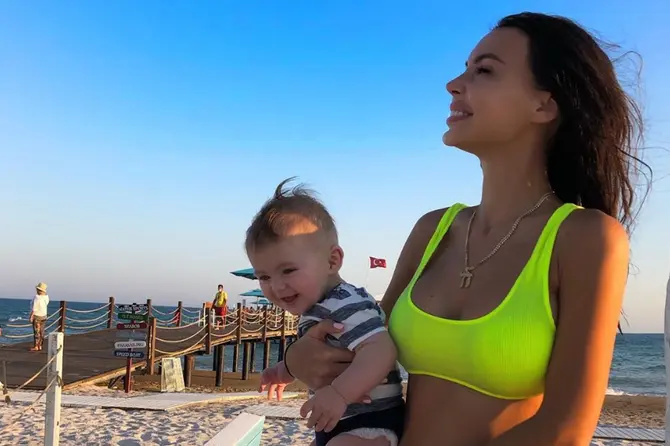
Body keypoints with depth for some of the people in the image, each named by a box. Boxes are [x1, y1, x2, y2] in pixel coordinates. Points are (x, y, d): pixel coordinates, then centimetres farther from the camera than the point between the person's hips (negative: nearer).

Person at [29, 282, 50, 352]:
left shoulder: (37, 297, -21)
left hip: (36, 316, -7)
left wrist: (31, 317, -18)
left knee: (36, 332, -3)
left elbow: (34, 309, -22)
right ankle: (39, 346, 14)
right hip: (43, 316, 7)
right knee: (41, 332, 10)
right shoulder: (46, 296, 0)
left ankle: (35, 347, 0)